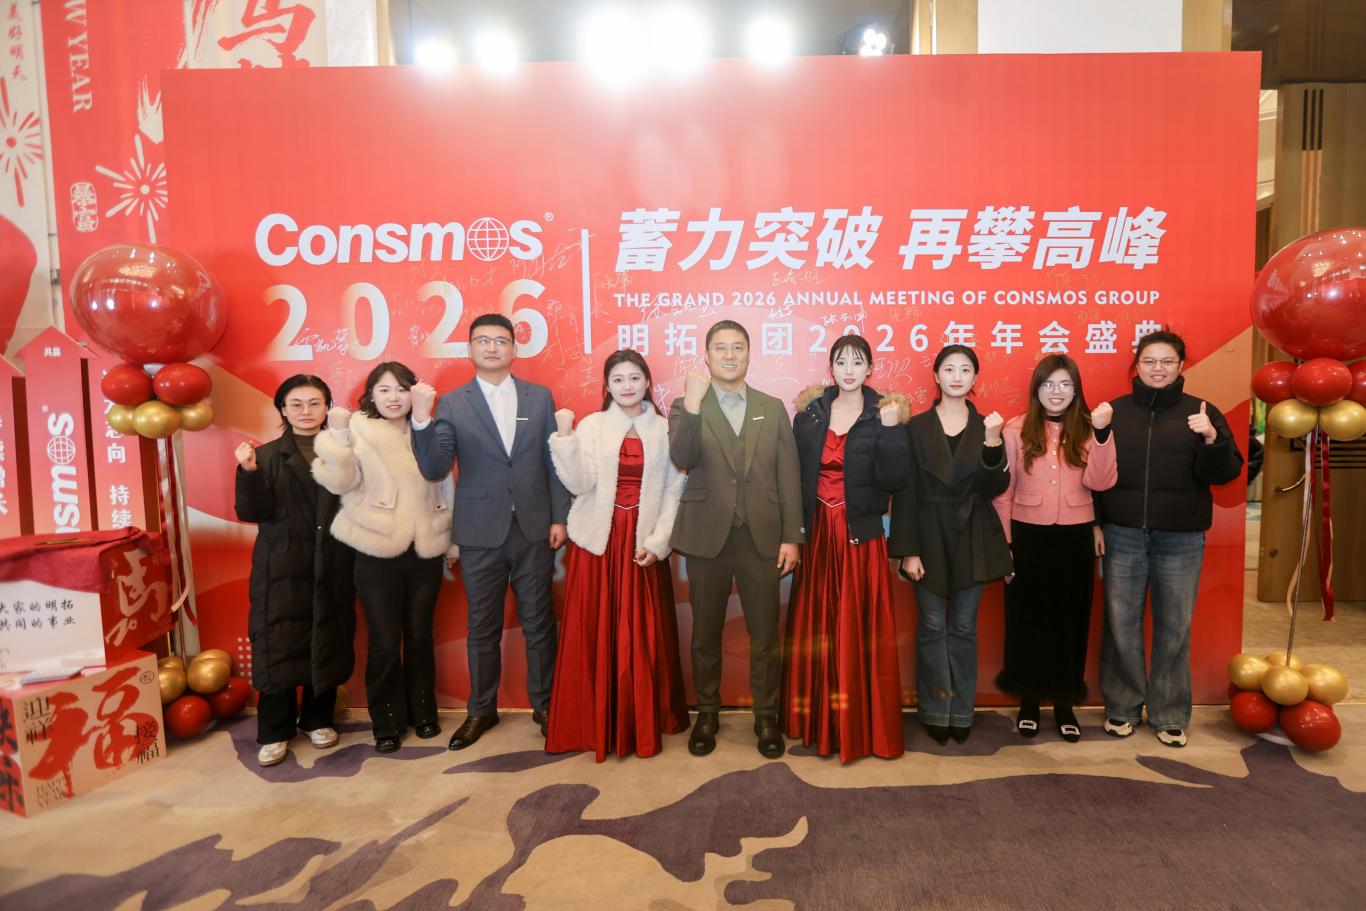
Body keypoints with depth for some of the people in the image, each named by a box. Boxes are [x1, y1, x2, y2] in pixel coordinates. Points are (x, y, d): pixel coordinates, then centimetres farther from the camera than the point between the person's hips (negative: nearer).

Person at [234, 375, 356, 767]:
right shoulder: (268, 455, 3)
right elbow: (252, 512, -6)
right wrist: (248, 472, -20)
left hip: (331, 569, 1)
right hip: (282, 569, -1)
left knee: (329, 643, 7)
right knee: (277, 646, 1)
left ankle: (318, 719, 26)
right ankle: (275, 732, 16)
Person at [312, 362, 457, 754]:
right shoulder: (358, 432, -3)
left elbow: (444, 490, 11)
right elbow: (339, 482, -15)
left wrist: (453, 542, 13)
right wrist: (337, 434, -27)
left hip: (425, 554, 3)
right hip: (377, 555, -2)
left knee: (420, 636, 12)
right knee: (385, 641, 4)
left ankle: (423, 713, 29)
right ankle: (386, 723, 21)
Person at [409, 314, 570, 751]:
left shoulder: (540, 397, 4)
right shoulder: (451, 404, -1)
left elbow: (554, 461, 5)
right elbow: (434, 468, -10)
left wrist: (559, 517, 0)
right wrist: (421, 418, -23)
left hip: (534, 529, 1)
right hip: (481, 532, -1)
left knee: (539, 623, 10)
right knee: (483, 627, 12)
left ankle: (544, 705, 28)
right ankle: (481, 709, 30)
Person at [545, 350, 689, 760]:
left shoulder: (664, 429, 4)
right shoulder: (592, 425, 1)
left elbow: (674, 491, 1)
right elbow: (581, 484, -9)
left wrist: (658, 541, -7)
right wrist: (564, 436, -18)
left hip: (644, 544, 1)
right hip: (598, 541, 0)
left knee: (643, 637, 6)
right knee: (593, 635, 3)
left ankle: (645, 723, 22)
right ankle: (593, 724, 19)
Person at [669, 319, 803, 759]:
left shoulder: (773, 409, 8)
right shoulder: (687, 407, 3)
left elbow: (788, 476, 4)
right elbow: (681, 459, -16)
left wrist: (792, 537, -1)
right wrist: (692, 405, -27)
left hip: (762, 536, 1)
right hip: (707, 536, -1)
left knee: (765, 634, 7)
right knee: (706, 632, 11)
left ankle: (767, 716, 25)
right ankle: (707, 713, 29)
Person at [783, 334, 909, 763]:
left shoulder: (882, 414, -2)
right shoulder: (810, 412, 5)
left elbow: (891, 479, -10)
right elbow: (795, 471, 4)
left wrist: (890, 429, -20)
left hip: (861, 535, -2)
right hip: (817, 532, 2)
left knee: (860, 626, 3)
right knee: (816, 625, 8)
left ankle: (863, 724, 16)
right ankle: (817, 719, 22)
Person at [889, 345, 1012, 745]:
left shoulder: (986, 426, 4)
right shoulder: (916, 427, -3)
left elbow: (994, 487, -5)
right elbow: (905, 493, -5)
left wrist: (992, 443, -20)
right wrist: (908, 550, -9)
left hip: (972, 539, 2)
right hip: (929, 537, -1)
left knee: (963, 627, 10)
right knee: (933, 627, 6)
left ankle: (961, 712, 22)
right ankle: (935, 711, 19)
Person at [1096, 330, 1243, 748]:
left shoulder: (1202, 412, 3)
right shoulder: (1114, 411, 4)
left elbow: (1225, 473, -2)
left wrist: (1212, 439, -20)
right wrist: (1094, 524, -4)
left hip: (1181, 539, 0)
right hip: (1122, 535, 0)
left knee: (1174, 627, 7)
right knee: (1121, 623, 6)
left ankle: (1169, 714, 21)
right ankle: (1122, 706, 20)